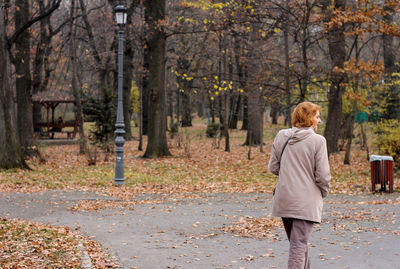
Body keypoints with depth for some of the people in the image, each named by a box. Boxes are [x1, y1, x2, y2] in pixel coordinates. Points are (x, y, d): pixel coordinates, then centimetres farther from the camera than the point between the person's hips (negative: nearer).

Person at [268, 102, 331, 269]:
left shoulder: (281, 136, 2)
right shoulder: (317, 140, -12)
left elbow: (273, 167, 7)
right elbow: (322, 175, -11)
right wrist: (324, 192, 7)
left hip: (284, 199, 5)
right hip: (306, 202, -5)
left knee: (298, 242, 22)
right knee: (299, 245, -2)